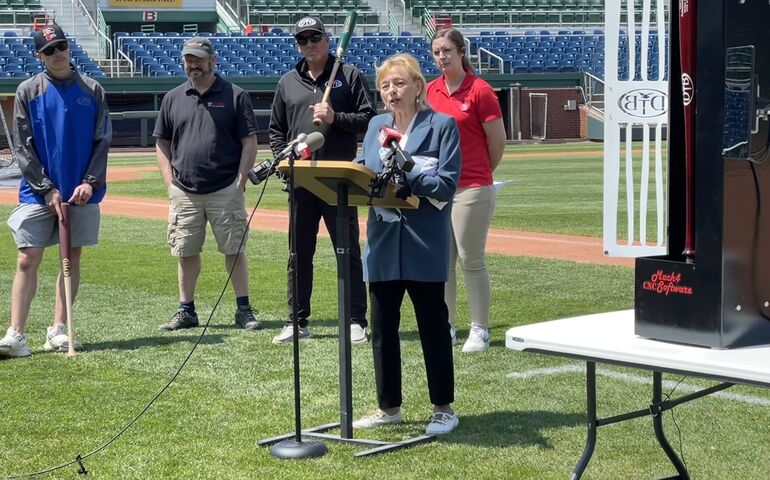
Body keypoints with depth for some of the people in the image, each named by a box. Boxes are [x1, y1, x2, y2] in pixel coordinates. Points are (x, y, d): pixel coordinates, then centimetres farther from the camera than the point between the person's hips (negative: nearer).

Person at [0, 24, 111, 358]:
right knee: (27, 261, -6)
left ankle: (58, 330, 13)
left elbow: (102, 142, 3)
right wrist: (46, 189, -9)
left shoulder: (92, 91, 4)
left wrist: (90, 182, -10)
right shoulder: (28, 91, 1)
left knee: (72, 260, 6)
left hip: (82, 193, 2)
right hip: (38, 193, -1)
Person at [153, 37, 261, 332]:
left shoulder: (234, 96, 1)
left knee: (234, 250, -1)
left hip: (225, 191, -3)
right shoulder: (173, 98, 11)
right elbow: (162, 144, 15)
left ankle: (243, 310, 6)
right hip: (184, 193, 3)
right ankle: (186, 311, 16)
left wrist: (240, 180, -8)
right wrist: (170, 182, 4)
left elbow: (249, 142, 0)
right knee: (186, 252, 7)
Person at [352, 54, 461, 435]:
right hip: (383, 242, 5)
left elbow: (446, 184, -14)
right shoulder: (376, 126, 11)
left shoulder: (442, 125, -5)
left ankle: (443, 408, 14)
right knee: (382, 328, 10)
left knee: (433, 326, 4)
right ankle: (388, 406, 22)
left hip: (424, 245, -5)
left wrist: (406, 173, -24)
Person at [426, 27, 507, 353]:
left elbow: (498, 140, -4)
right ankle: (446, 329, 19)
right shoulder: (431, 90, 8)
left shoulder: (480, 90, -8)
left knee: (471, 260, -2)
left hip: (472, 189, -6)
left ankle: (480, 330, 7)